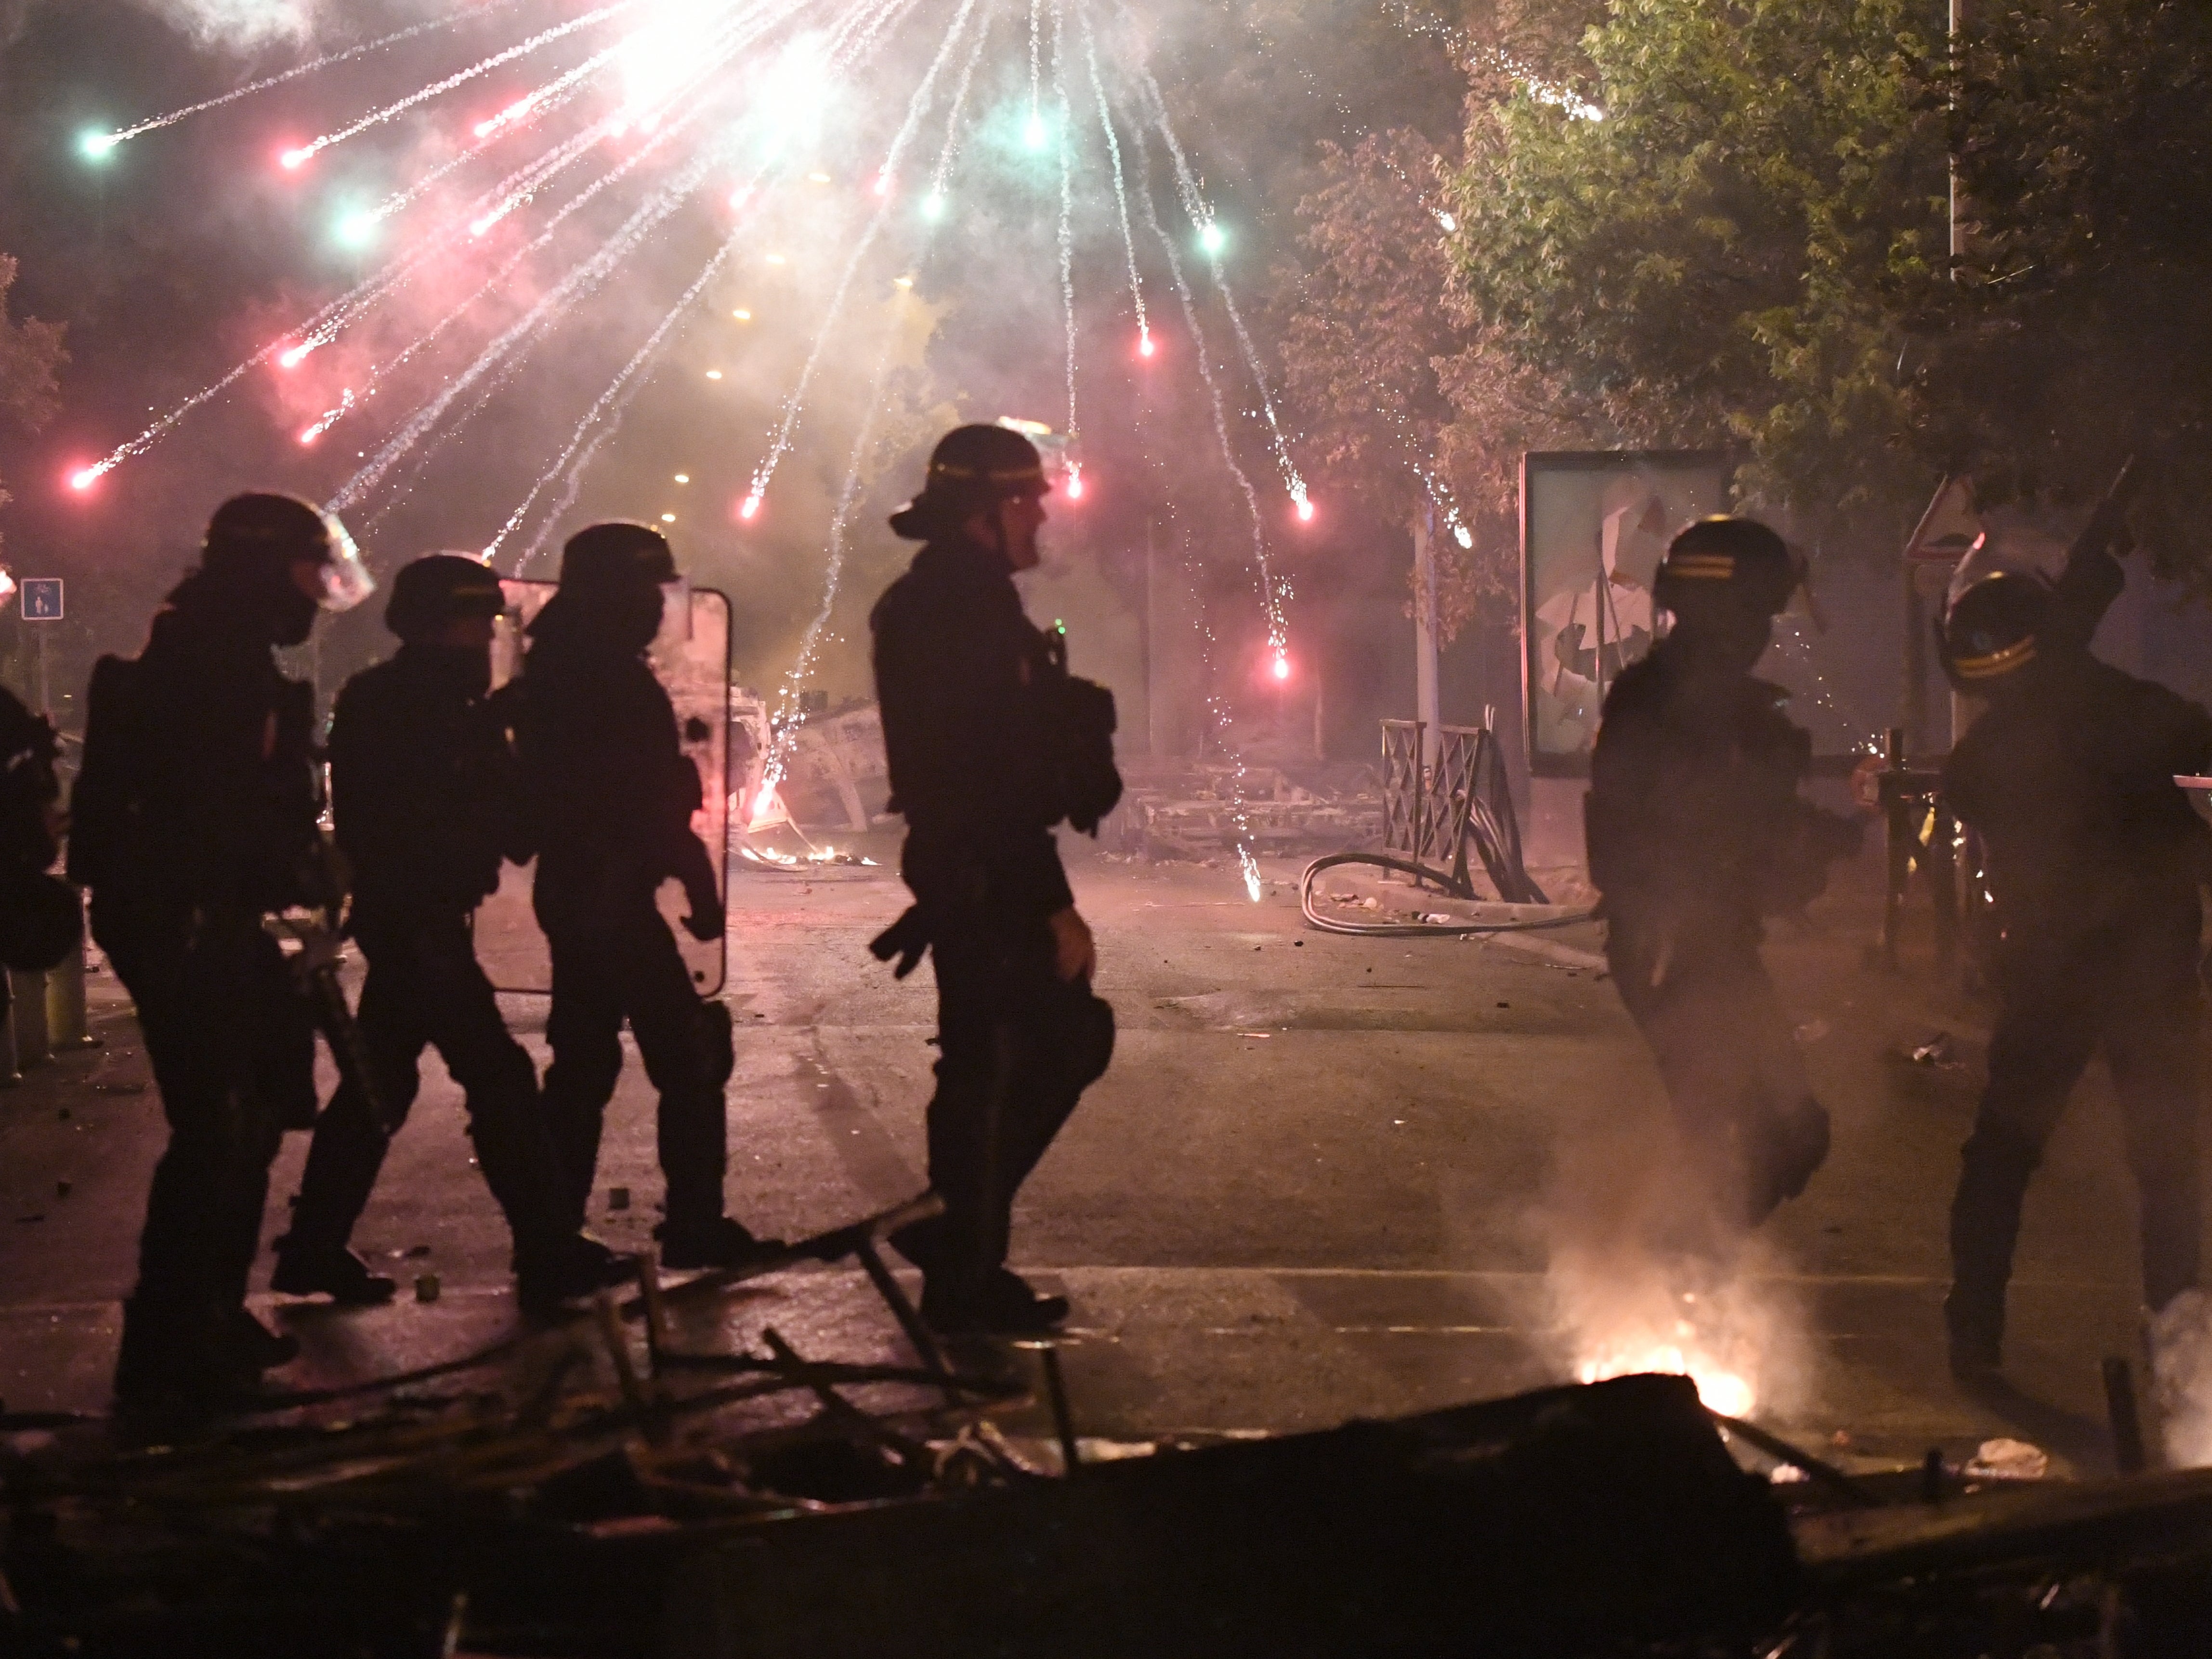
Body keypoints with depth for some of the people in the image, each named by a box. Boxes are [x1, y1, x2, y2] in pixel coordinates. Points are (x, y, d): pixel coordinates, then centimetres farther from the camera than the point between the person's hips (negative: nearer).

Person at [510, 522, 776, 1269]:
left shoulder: (553, 671, 14)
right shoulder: (617, 681, -15)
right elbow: (658, 805, -19)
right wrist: (701, 886, -13)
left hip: (570, 892, 10)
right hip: (617, 898, -10)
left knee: (583, 1062, 14)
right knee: (689, 1055, -5)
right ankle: (696, 1226, -4)